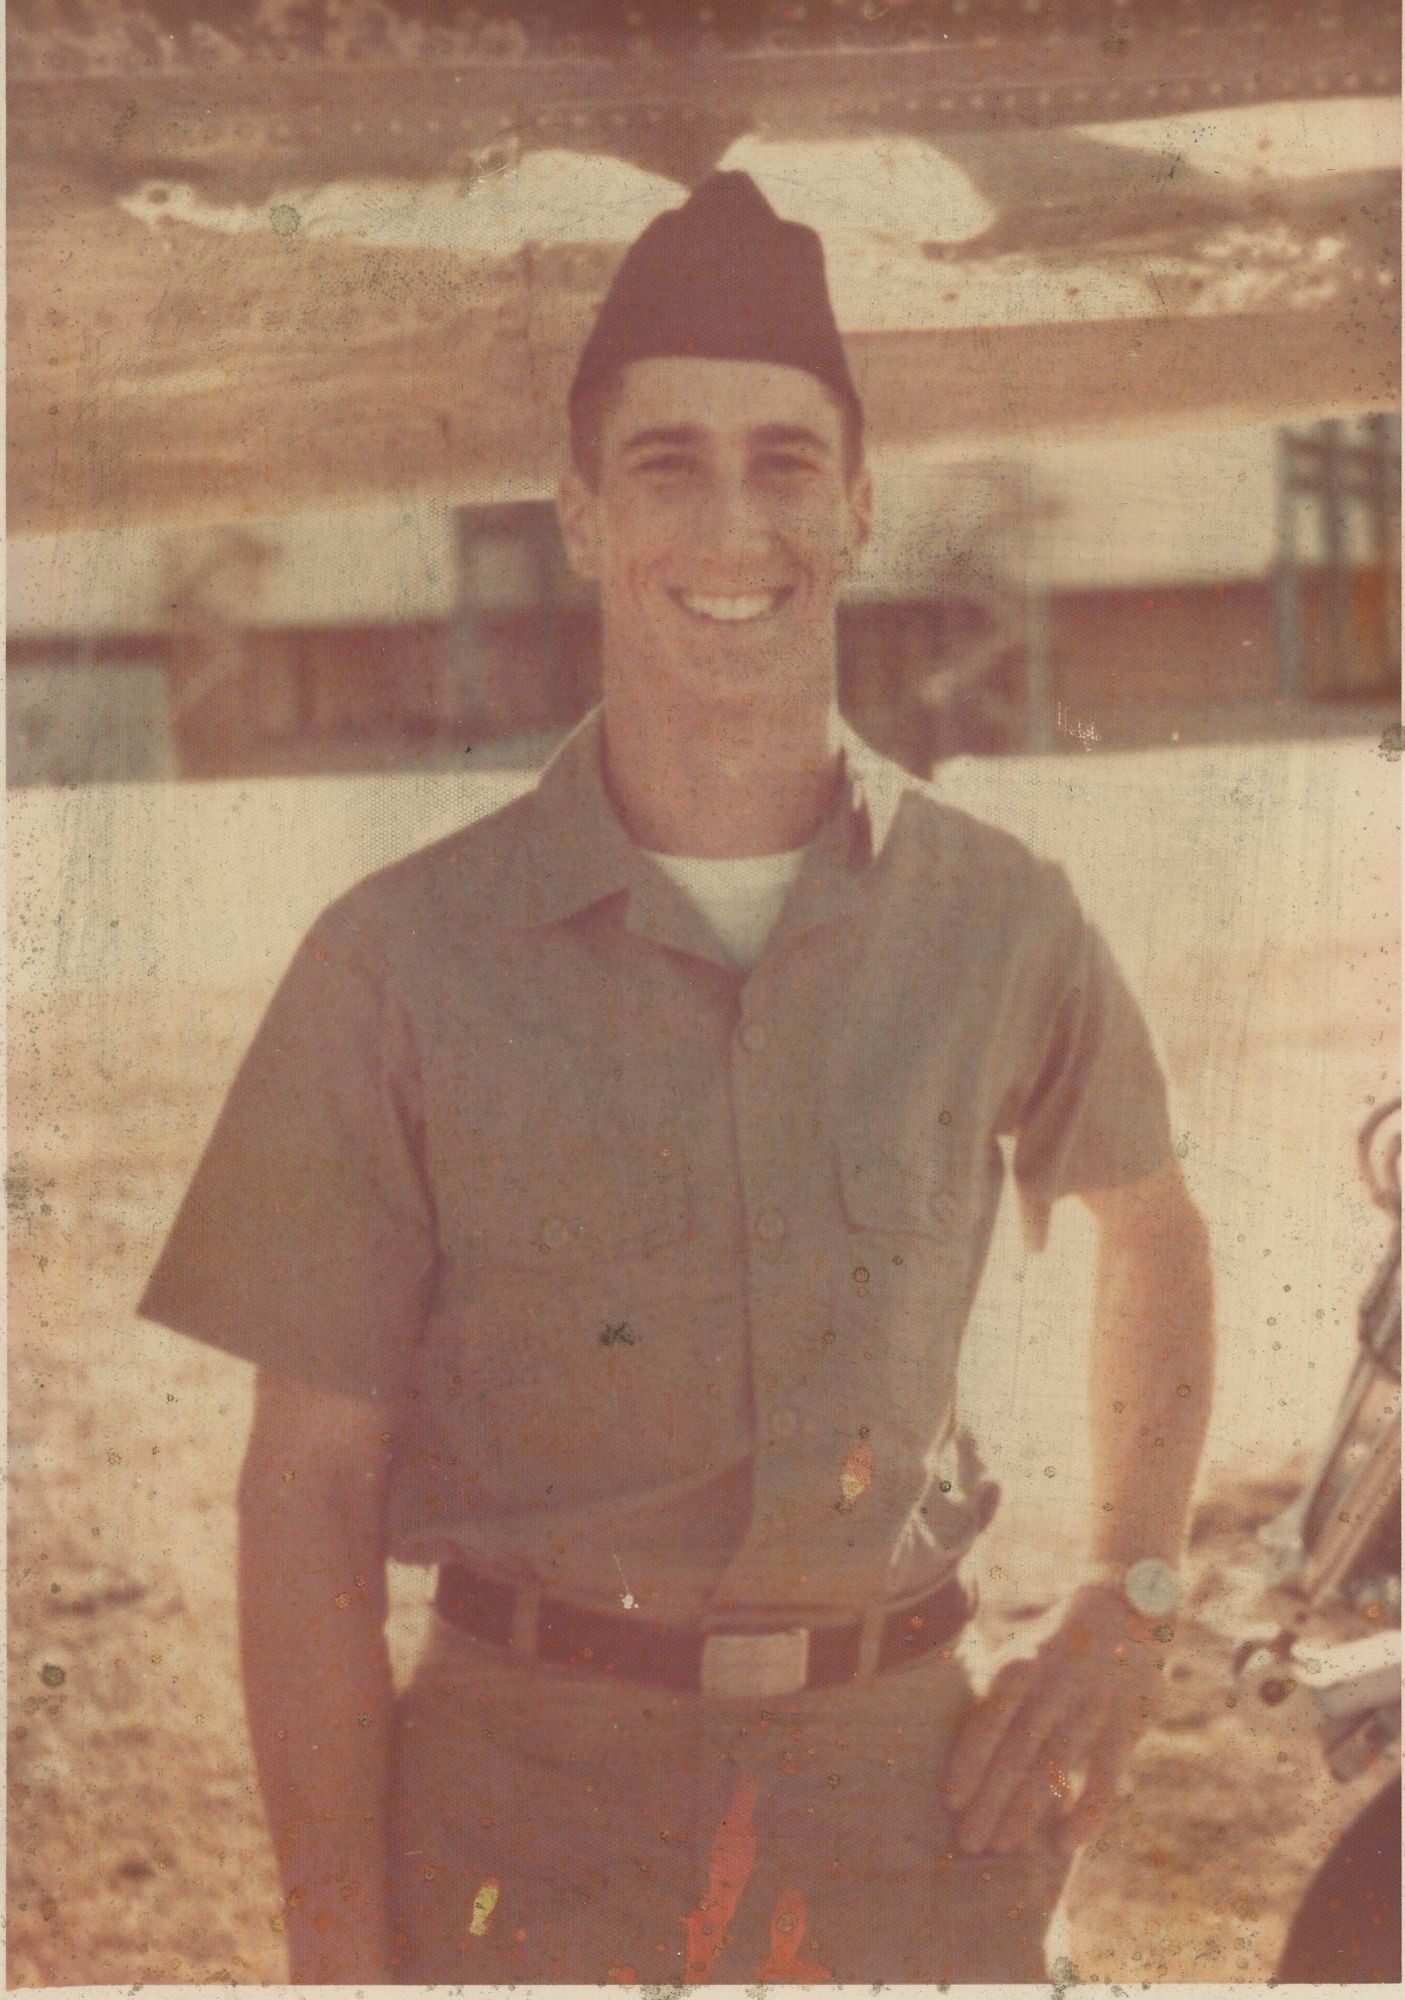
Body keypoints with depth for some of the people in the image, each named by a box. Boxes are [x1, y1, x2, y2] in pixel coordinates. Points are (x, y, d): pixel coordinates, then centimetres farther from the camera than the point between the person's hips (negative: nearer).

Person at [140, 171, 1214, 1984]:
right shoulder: (403, 964, -7)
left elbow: (1150, 1227, 19)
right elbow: (308, 1490, -5)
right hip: (528, 1812, -1)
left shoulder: (994, 921, 0)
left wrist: (1128, 1610, 11)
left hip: (908, 1793, 2)